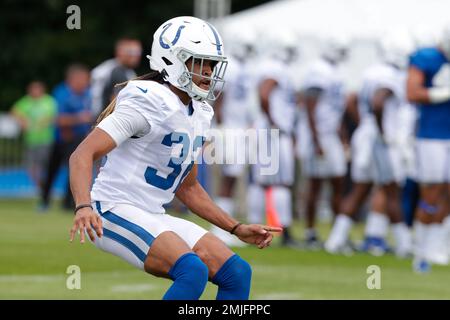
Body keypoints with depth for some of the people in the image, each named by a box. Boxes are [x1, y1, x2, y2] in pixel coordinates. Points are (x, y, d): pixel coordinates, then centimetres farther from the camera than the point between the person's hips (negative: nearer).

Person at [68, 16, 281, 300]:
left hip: (154, 218, 9)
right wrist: (83, 207, -39)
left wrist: (237, 229, 20)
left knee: (238, 273, -3)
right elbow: (83, 155, -21)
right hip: (117, 212, -9)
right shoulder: (147, 102, -15)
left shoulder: (199, 114, 13)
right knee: (192, 271, -29)